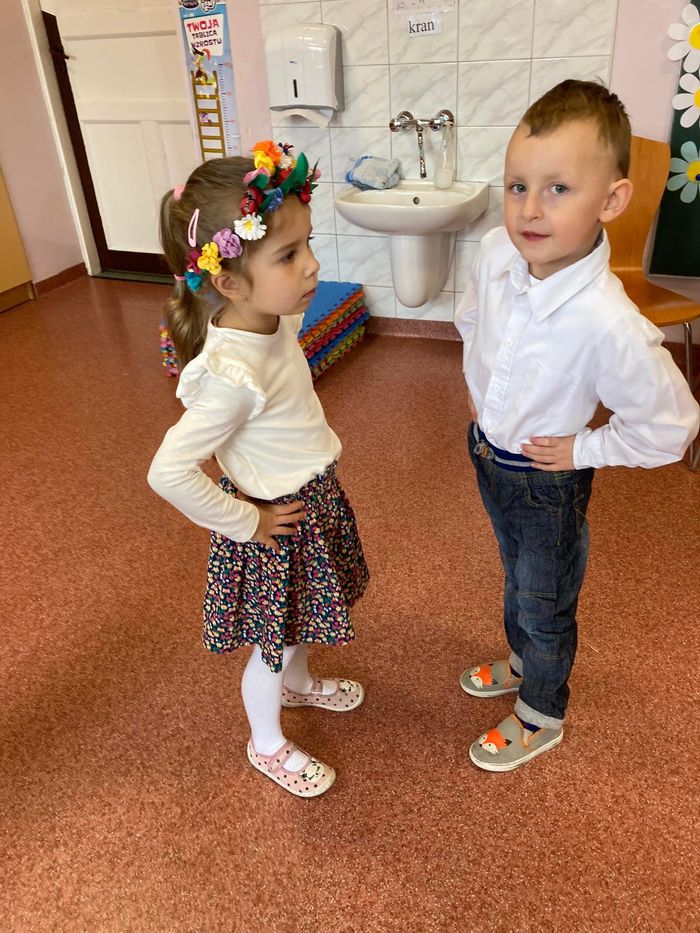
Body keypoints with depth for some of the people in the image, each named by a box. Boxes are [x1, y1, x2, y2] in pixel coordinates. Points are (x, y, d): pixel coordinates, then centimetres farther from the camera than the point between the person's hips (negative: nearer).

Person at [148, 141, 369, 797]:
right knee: (273, 645, 17)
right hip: (277, 522, -8)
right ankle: (268, 746, 45)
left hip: (313, 497, 8)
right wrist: (244, 523, -21)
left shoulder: (275, 317, -9)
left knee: (299, 620, 32)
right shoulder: (231, 374, -36)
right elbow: (169, 472, -34)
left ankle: (297, 683, 62)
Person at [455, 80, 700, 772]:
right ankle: (521, 662, 60)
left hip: (546, 481, -6)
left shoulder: (607, 325, -37)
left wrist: (582, 448, -16)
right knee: (516, 576, 31)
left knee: (545, 606, 19)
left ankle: (541, 717, 47)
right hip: (487, 452, 6)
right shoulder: (496, 251, -18)